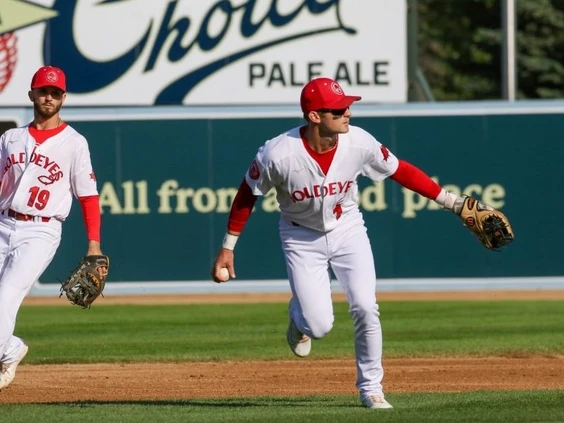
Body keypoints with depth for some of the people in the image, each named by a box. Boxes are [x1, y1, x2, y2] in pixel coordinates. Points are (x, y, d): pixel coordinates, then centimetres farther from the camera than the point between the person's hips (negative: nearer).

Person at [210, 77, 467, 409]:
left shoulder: (359, 143, -21)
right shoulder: (278, 154, -28)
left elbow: (400, 171, -5)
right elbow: (248, 195, -12)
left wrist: (450, 201, -7)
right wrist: (228, 248, -7)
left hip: (347, 229, 2)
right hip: (302, 238, -2)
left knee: (366, 309, -11)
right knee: (320, 326, -8)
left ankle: (371, 388, 8)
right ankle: (300, 316, 31)